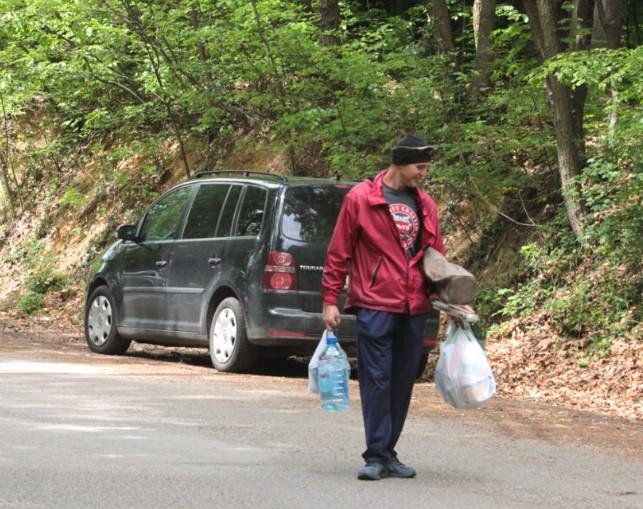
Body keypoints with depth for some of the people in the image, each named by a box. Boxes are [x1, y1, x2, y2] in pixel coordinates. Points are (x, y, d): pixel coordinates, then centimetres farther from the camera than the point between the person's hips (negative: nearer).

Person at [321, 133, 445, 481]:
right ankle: (377, 456, -6)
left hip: (414, 309, 5)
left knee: (403, 382, 7)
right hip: (375, 305, -5)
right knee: (376, 380, -7)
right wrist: (330, 300, -3)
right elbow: (338, 253, 0)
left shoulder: (424, 205, 13)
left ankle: (388, 452, 16)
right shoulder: (360, 198, -2)